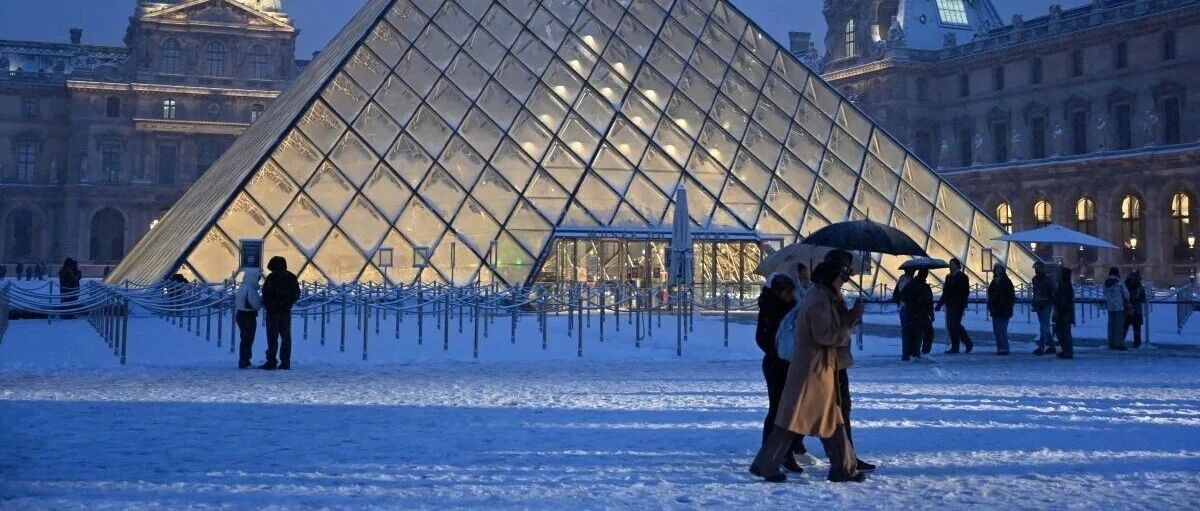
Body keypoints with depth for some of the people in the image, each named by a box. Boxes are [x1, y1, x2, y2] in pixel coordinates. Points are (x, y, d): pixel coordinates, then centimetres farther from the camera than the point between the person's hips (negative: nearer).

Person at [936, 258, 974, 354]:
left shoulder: (963, 277, -5)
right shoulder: (949, 277, 17)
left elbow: (966, 292, -11)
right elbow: (945, 292, 21)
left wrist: (963, 305, -20)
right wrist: (939, 304, 14)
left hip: (958, 306, -7)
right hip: (949, 306, 7)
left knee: (955, 325, -11)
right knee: (950, 326, 4)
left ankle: (968, 343, 3)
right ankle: (954, 347, 9)